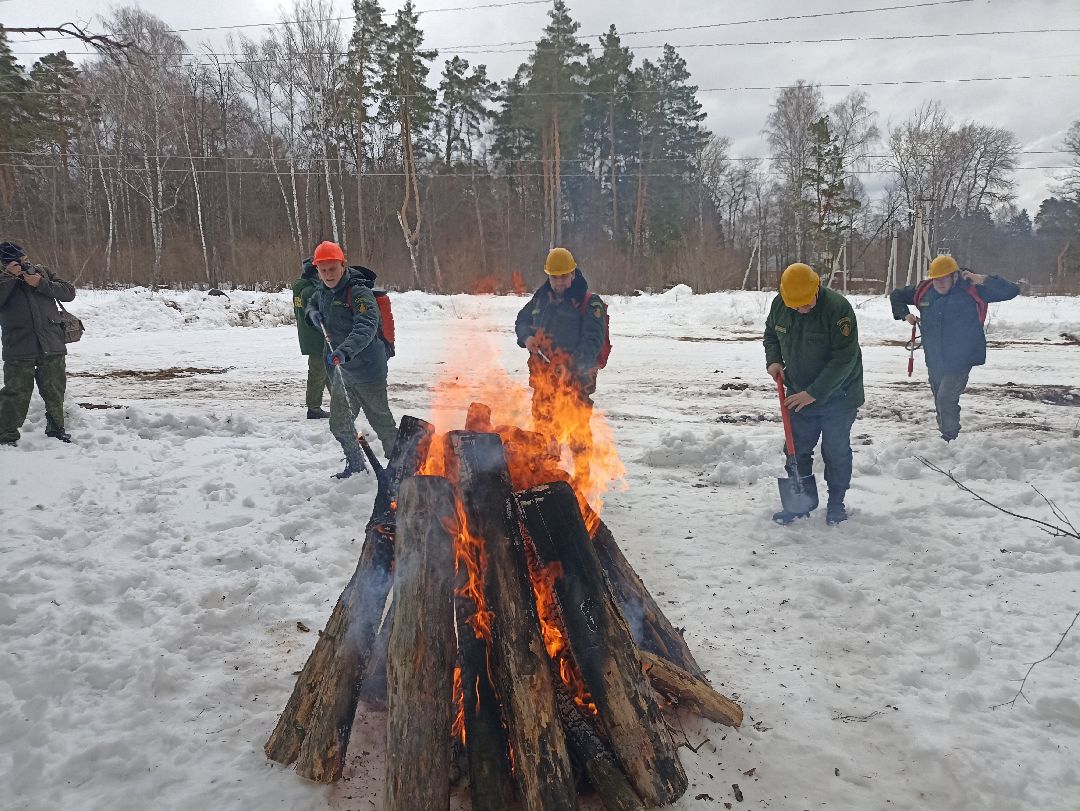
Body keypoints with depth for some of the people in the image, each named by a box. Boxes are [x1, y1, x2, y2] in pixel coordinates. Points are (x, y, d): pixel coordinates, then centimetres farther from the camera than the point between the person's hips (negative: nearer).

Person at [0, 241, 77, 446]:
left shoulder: (42, 271, 12)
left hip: (53, 347, 2)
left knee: (55, 391, 11)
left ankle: (56, 428, 26)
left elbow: (69, 292, 3)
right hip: (19, 351, -2)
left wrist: (41, 284, -9)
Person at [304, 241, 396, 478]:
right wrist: (312, 312, 2)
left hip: (368, 370, -8)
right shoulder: (323, 291, 5)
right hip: (341, 370, 8)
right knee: (339, 424, 17)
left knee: (382, 422, 2)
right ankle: (356, 465, 35)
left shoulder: (359, 292, -20)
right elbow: (310, 304, 27)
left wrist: (345, 350, -51)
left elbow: (366, 327, -34)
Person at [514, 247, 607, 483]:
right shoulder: (541, 298, 11)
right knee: (542, 424, 16)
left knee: (577, 428, -3)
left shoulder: (590, 304, -8)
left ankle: (582, 476, 9)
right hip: (542, 375, 6)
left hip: (575, 377, -6)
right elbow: (522, 320, 24)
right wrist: (527, 337, 1)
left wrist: (572, 365, -29)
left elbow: (593, 341, -15)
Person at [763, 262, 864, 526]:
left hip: (837, 397, -5)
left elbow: (844, 359, -26)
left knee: (836, 452, 8)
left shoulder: (838, 308, -24)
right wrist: (773, 360, -6)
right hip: (798, 395, 5)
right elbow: (771, 335, 14)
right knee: (797, 450, 11)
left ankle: (836, 503, 26)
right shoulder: (780, 304, -6)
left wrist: (814, 393, -27)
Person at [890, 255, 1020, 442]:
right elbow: (896, 295, 18)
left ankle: (950, 441, -11)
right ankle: (945, 437, 32)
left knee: (947, 399, -20)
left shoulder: (972, 290, -11)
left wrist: (984, 280, -24)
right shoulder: (923, 291, 1)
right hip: (934, 361, 5)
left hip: (961, 360, -5)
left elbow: (1011, 291, -13)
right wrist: (905, 314, 3)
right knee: (940, 404, 16)